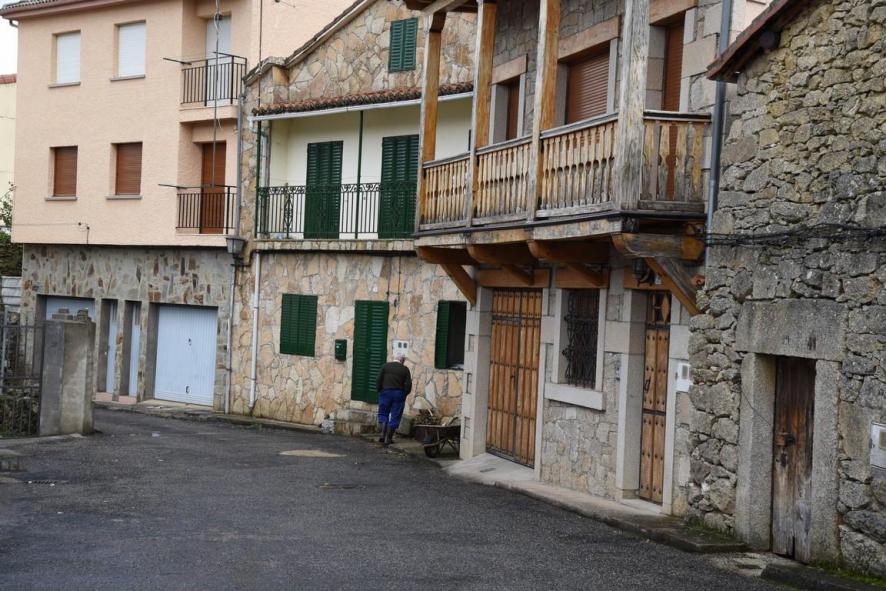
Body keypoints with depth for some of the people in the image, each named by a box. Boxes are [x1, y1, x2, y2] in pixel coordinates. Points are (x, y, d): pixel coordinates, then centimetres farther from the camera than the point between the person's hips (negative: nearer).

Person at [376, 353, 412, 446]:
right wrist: (404, 395, 7)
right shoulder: (405, 369, 0)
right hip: (398, 394, -1)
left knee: (383, 414, 13)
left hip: (386, 392, 1)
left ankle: (383, 434, -6)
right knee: (395, 417, 5)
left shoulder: (386, 366, 3)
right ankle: (388, 439, 4)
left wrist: (379, 390, 8)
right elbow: (408, 384, -5)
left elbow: (378, 380, -2)